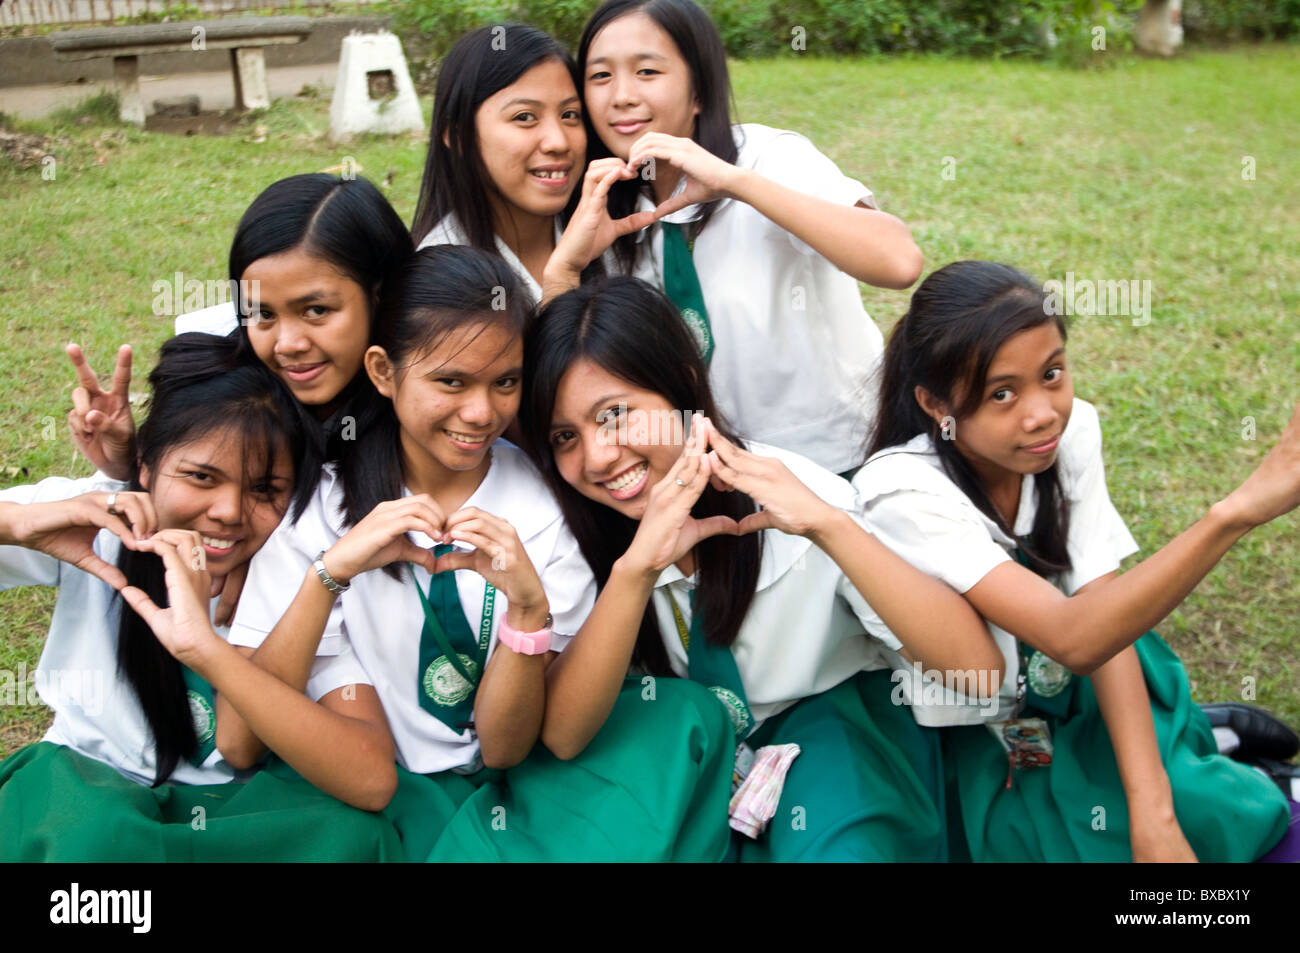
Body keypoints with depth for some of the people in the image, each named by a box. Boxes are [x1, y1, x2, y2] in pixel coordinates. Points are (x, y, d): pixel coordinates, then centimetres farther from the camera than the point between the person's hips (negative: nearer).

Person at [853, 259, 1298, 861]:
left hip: (1089, 683, 4)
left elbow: (1104, 611, -15)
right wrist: (1237, 511, -52)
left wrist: (1153, 811, -25)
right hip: (982, 736, -3)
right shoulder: (904, 493, -31)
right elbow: (1073, 638, -41)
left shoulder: (1072, 429, -15)